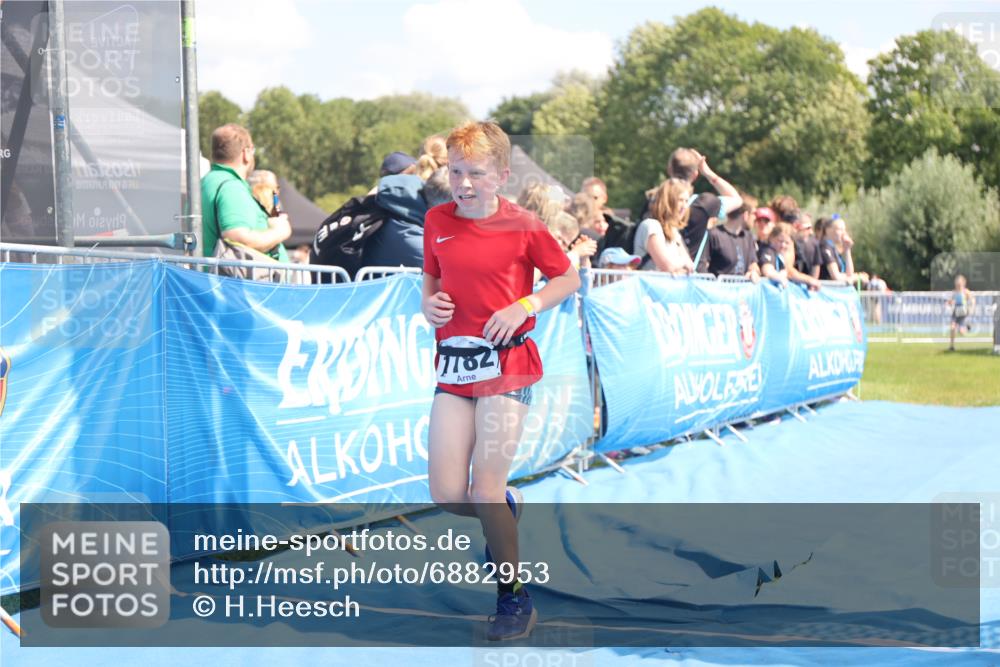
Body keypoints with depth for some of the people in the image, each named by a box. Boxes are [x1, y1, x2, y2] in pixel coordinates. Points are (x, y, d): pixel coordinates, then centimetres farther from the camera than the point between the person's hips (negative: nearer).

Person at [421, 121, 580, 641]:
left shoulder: (522, 226, -6)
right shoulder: (437, 221, 6)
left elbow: (568, 279, 4)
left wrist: (523, 306, -12)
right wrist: (429, 304, -2)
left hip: (505, 362, -5)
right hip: (453, 363, 5)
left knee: (487, 489, -9)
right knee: (446, 494, -2)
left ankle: (515, 599, 10)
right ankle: (507, 511, 33)